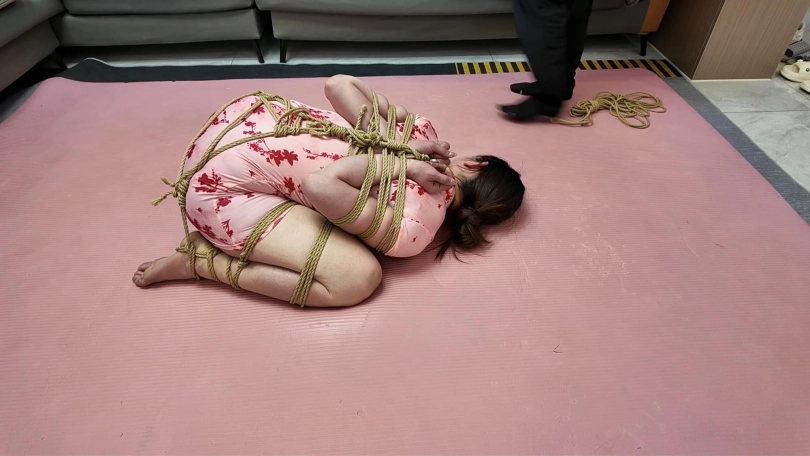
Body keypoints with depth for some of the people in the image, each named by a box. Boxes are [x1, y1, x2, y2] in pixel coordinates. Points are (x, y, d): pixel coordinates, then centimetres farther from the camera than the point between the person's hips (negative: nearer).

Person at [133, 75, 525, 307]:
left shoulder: (421, 132, 1)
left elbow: (339, 84, 2)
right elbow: (320, 186, -27)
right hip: (223, 187, -7)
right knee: (358, 278, -11)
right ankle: (201, 260, 0)